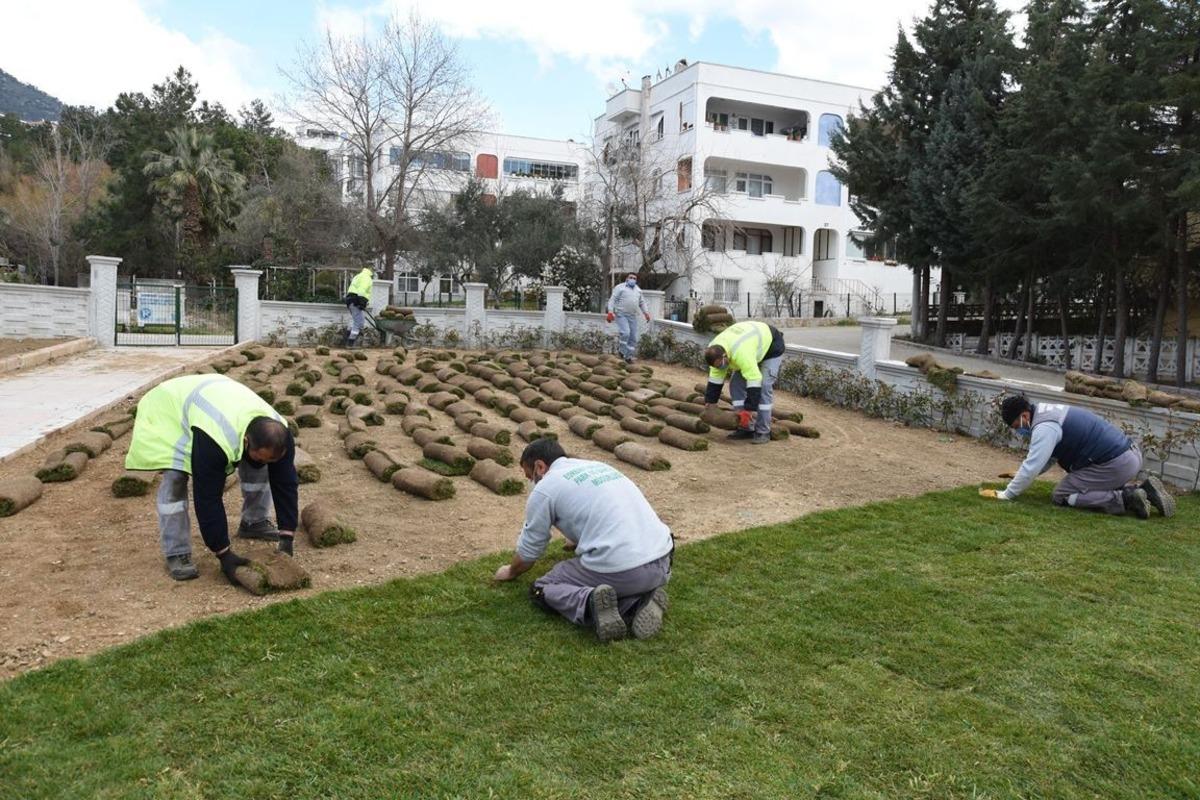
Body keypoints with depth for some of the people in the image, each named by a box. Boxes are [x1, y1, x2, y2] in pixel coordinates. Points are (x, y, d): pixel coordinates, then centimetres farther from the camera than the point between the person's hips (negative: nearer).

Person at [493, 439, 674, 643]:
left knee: (542, 589, 16)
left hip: (617, 571, -6)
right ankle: (640, 601, 6)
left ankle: (590, 604, -12)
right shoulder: (597, 466, 24)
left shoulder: (545, 487, 3)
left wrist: (511, 572, 36)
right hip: (662, 565, 6)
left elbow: (529, 551, 14)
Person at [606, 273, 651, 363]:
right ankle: (623, 351, -4)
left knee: (633, 338, 1)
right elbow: (612, 300, -3)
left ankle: (629, 356, 10)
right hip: (621, 315, -6)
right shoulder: (620, 287, 2)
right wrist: (610, 312, -15)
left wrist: (645, 312, 13)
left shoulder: (638, 290, 20)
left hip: (632, 317, 6)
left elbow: (642, 302, 27)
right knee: (625, 333, -23)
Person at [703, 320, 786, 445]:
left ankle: (763, 432, -11)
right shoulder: (715, 351, -19)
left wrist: (749, 410, -41)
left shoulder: (740, 352, -44)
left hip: (771, 344, -8)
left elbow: (754, 380, -43)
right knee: (736, 384, -3)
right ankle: (745, 428, 1)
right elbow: (715, 378, -7)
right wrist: (709, 402, -6)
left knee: (764, 387, -18)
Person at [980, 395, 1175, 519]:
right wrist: (1020, 475, 15)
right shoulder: (1046, 414, 14)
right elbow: (1046, 458, 24)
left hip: (1115, 464, -10)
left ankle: (1125, 500, -12)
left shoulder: (1045, 427, -18)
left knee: (1061, 496, -4)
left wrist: (1005, 494, -11)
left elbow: (1032, 466, -18)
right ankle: (1142, 490, 12)